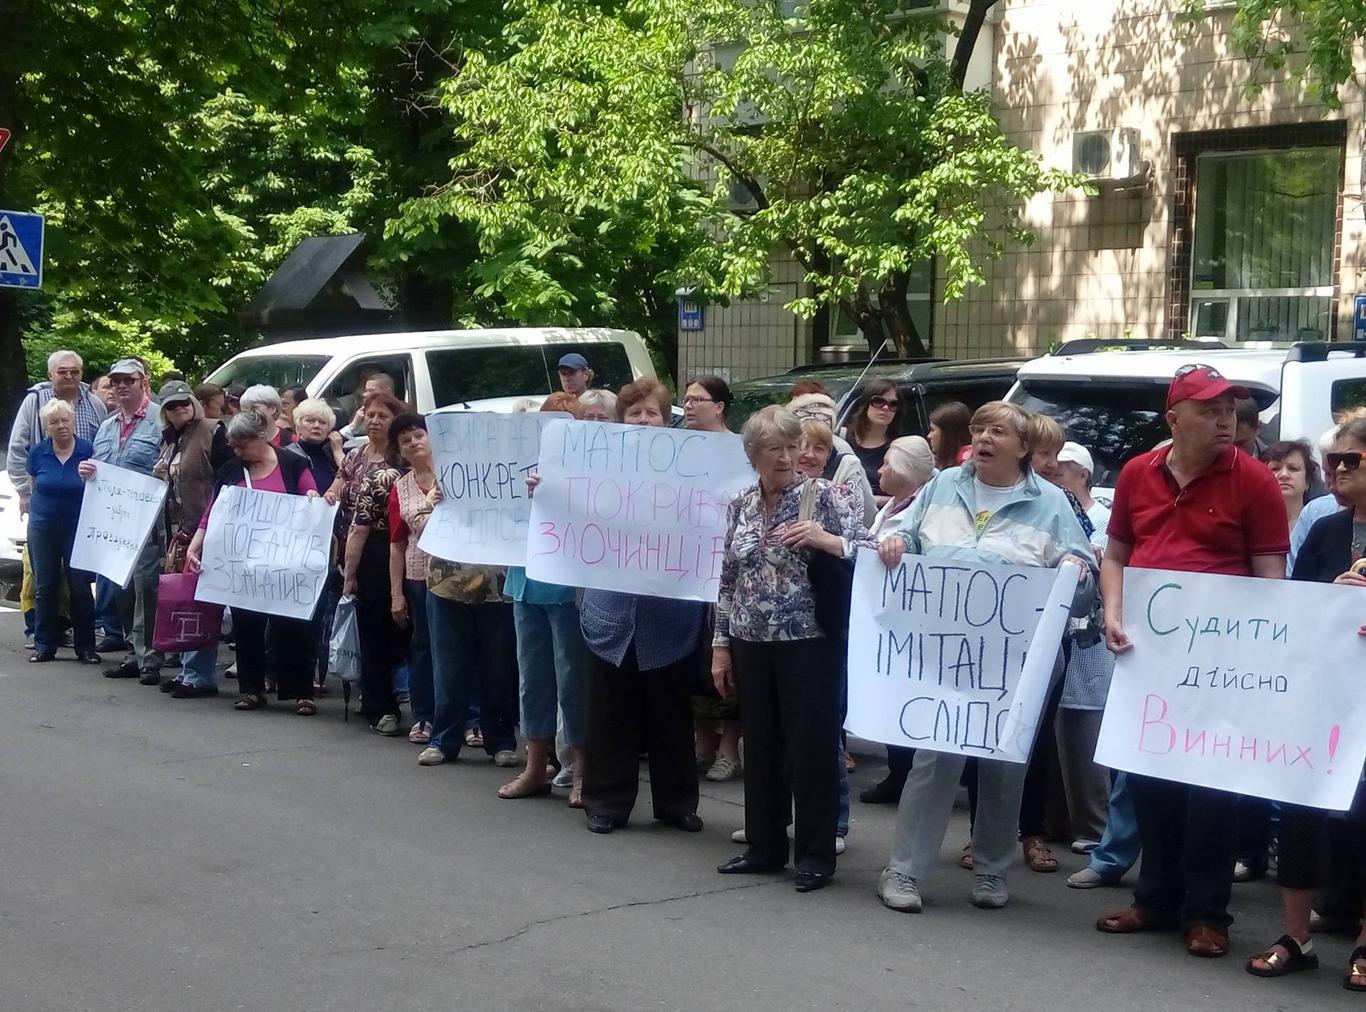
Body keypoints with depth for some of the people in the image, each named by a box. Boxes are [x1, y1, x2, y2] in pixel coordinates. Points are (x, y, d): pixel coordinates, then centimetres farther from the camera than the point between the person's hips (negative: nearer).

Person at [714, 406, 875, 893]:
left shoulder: (822, 495, -5)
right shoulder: (740, 505, 8)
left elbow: (870, 550, -9)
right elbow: (727, 579, 11)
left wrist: (826, 540, -25)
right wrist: (721, 644, 9)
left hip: (809, 643, -5)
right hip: (752, 645, 5)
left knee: (811, 748, 0)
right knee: (760, 746, 12)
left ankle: (815, 855, 9)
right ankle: (764, 847, 23)